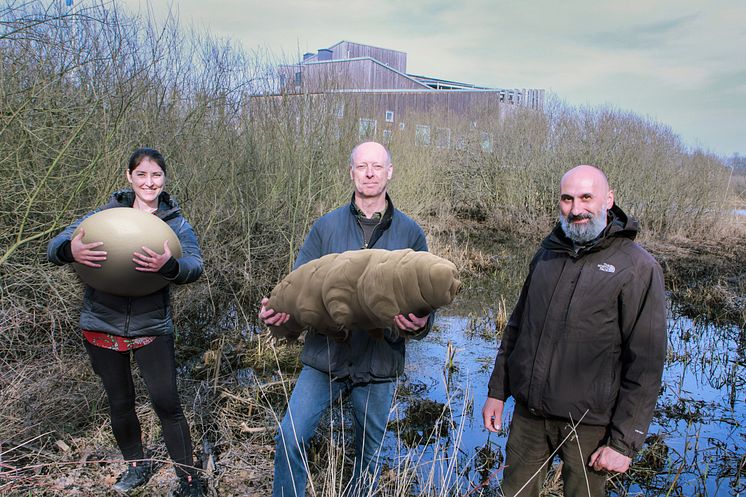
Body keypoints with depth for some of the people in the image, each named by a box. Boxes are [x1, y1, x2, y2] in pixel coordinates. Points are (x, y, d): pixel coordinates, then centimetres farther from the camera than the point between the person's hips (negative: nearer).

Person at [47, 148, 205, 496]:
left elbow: (195, 266, -16)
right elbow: (54, 246, -4)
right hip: (102, 326, 2)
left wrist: (168, 265, -39)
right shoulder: (105, 215, 1)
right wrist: (71, 251, -30)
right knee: (120, 402, 15)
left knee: (166, 402, -4)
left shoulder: (176, 223, -1)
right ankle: (136, 465, 38)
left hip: (152, 327, -2)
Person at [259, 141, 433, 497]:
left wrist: (419, 324, -22)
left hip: (379, 361, 0)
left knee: (368, 454, 16)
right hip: (325, 356, 0)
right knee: (290, 437, -4)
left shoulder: (410, 234, 0)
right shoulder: (326, 227, 0)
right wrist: (276, 310, -21)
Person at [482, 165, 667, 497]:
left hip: (588, 425, -4)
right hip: (528, 414, 5)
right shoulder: (548, 252, 7)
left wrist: (623, 442, -11)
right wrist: (497, 390, 12)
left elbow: (646, 363, -11)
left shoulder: (637, 267, -11)